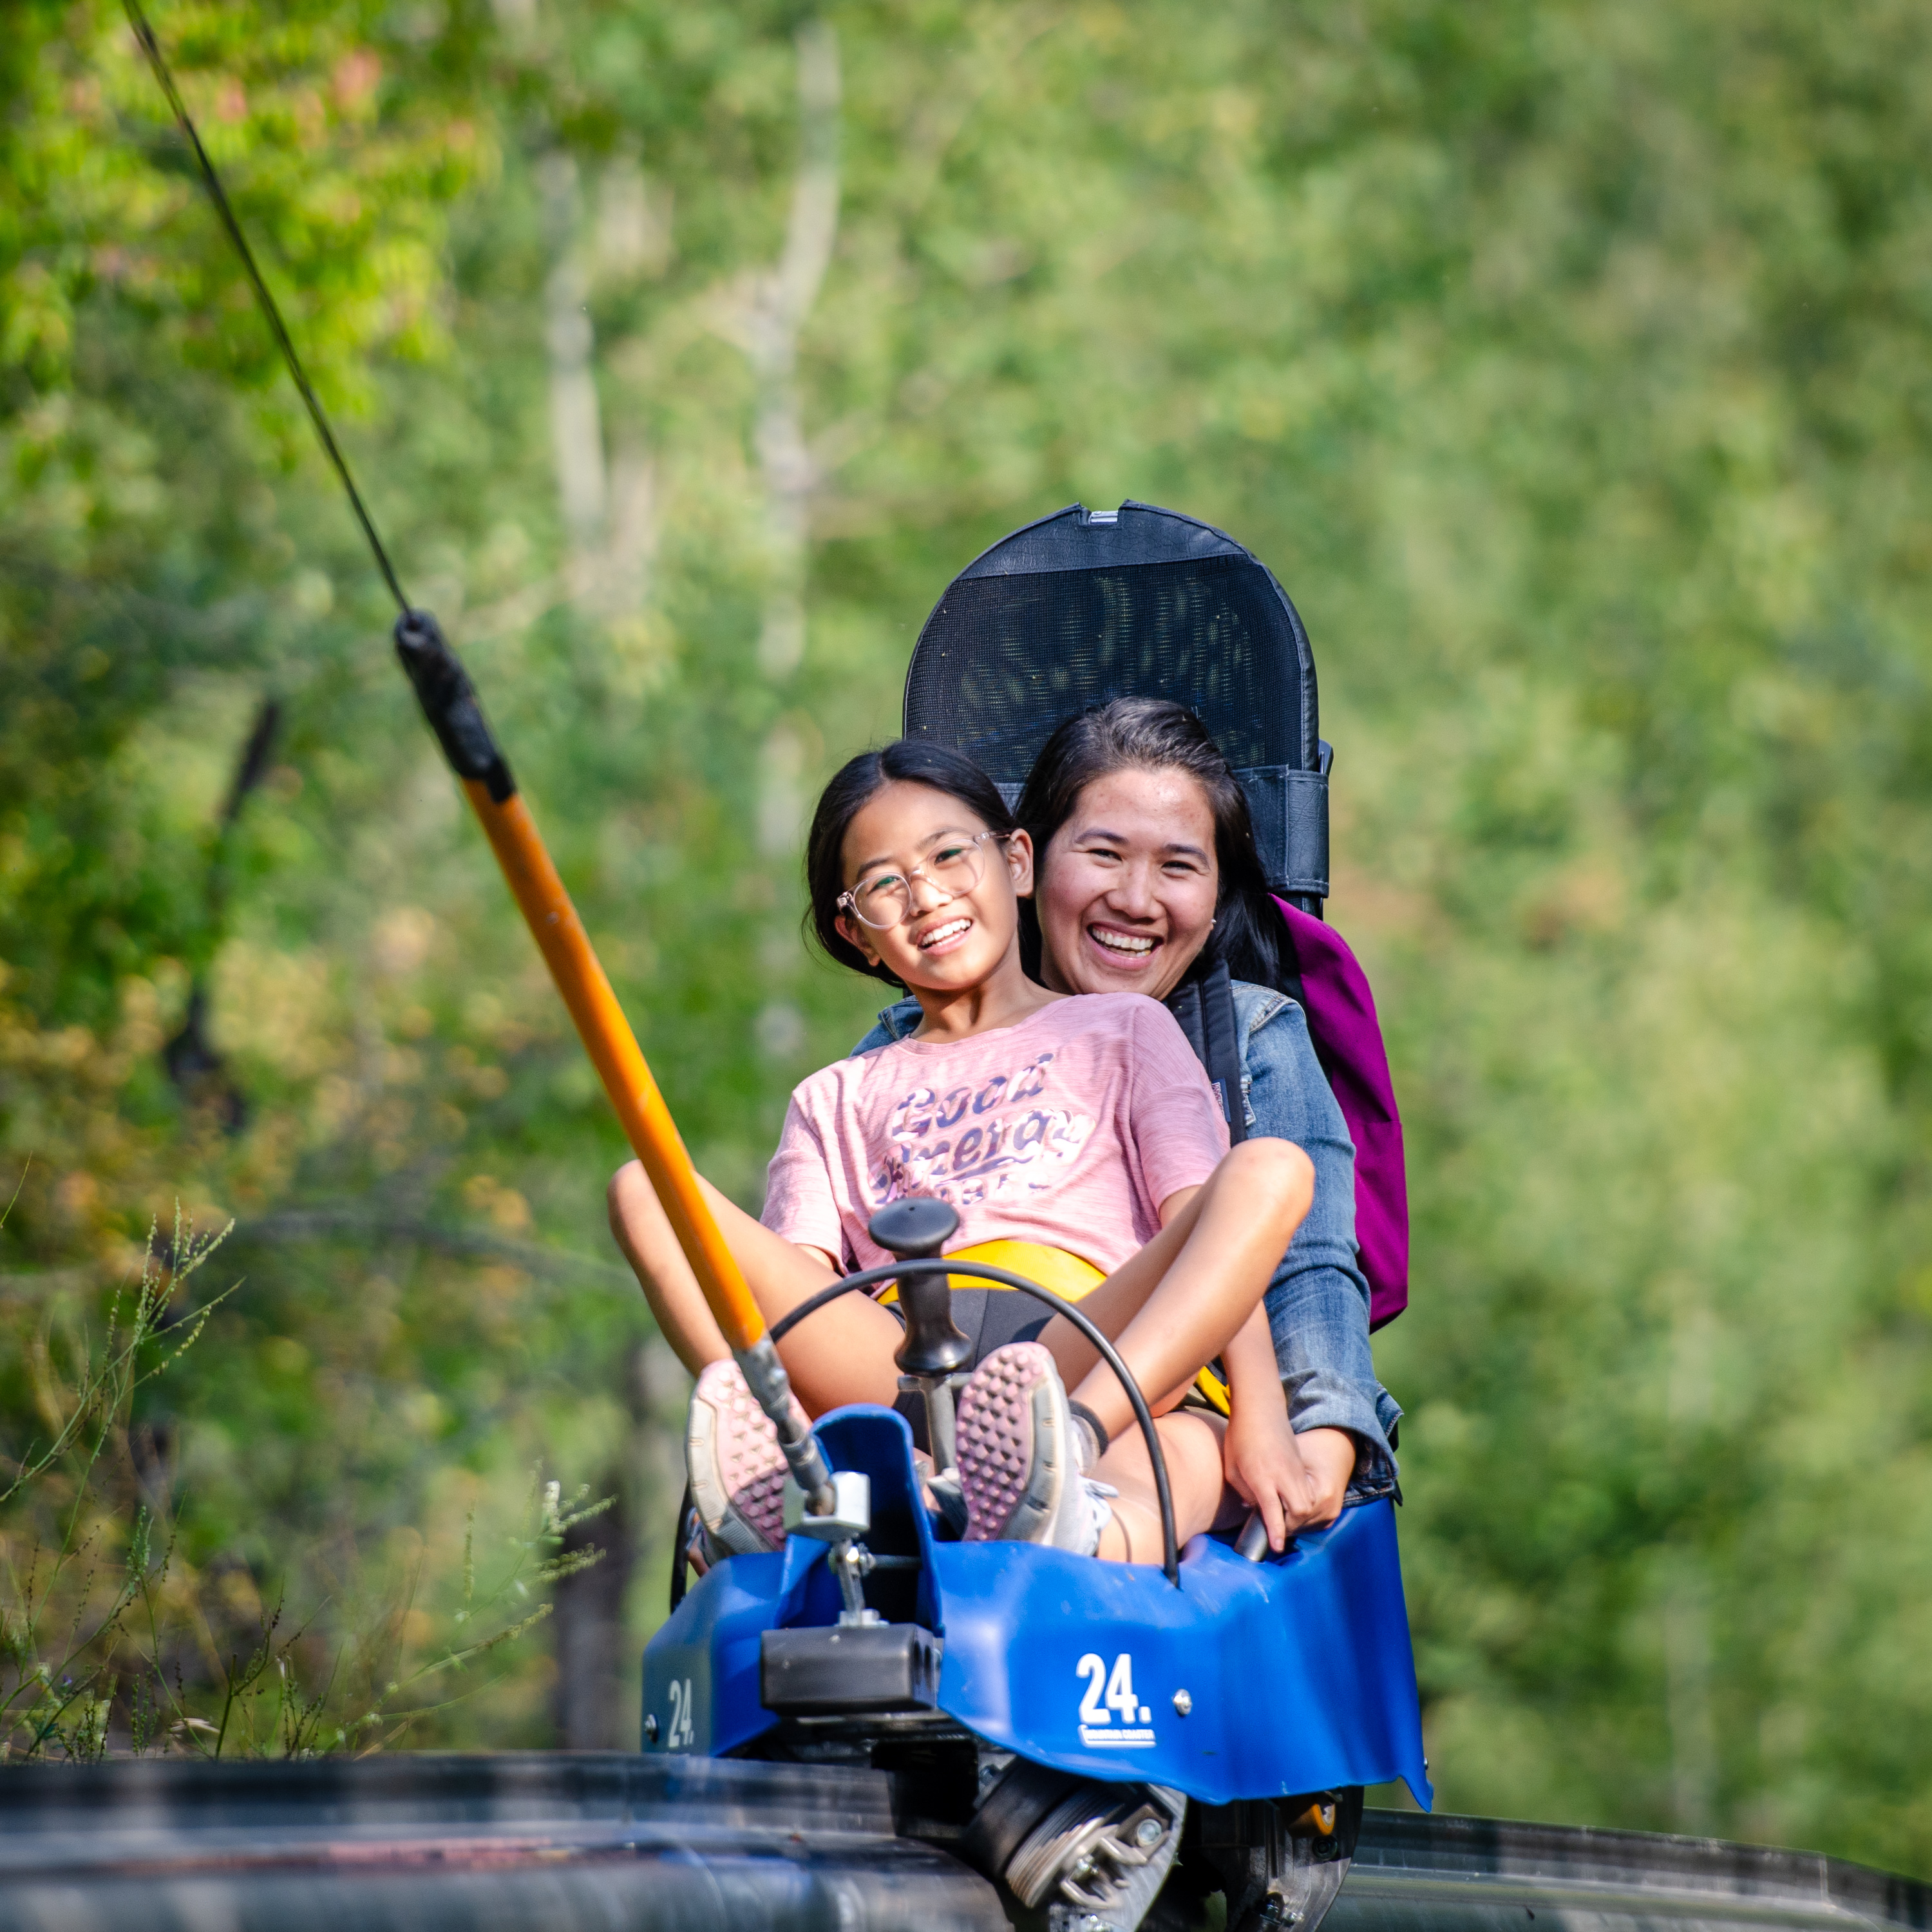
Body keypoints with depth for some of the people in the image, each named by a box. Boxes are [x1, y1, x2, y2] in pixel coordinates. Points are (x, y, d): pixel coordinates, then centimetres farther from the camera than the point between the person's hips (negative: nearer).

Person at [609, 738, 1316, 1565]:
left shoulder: (1122, 1031, 27)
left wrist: (1260, 1416, -9)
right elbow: (794, 1286, 15)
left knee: (1271, 1167, -28)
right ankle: (778, 1482, -45)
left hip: (1120, 1369, -1)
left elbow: (1213, 1227, 10)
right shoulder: (836, 1102, 32)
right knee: (648, 1189, -16)